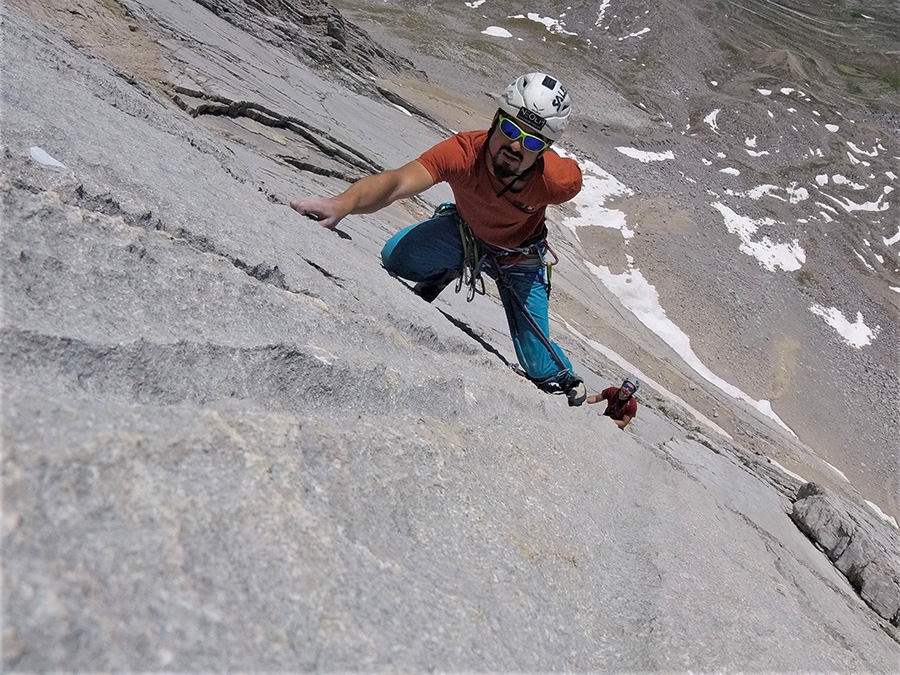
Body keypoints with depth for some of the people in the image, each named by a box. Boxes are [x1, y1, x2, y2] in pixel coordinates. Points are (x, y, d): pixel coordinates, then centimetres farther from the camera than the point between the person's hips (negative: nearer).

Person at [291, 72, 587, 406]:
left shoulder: (558, 179, -39)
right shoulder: (463, 151, -41)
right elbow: (397, 181, -55)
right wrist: (341, 204, -74)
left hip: (520, 259, -1)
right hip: (464, 231, 1)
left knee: (538, 364, 1)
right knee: (396, 256, -23)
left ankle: (566, 381, 39)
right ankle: (442, 275, 12)